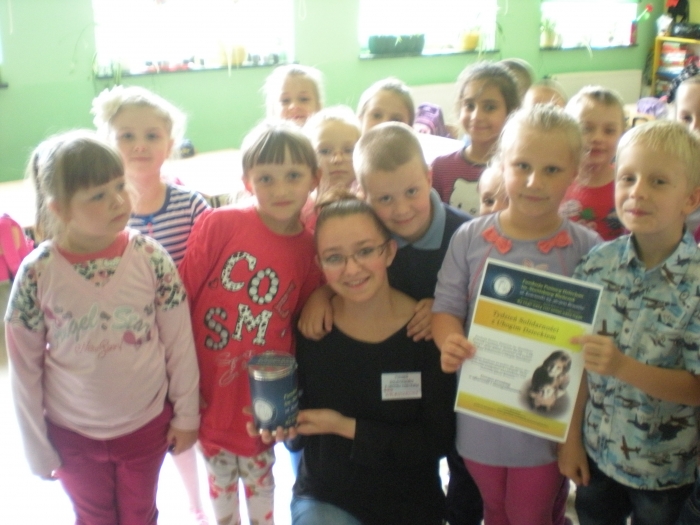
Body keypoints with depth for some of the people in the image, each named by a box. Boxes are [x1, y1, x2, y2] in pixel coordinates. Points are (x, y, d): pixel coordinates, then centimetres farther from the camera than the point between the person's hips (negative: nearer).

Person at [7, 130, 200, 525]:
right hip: (73, 433, 0)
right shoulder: (37, 273, -18)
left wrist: (186, 414, 0)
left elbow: (179, 342, -6)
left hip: (148, 424, 0)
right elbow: (25, 367, -7)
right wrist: (37, 446, -1)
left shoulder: (152, 257, -16)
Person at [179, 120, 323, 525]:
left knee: (259, 473, 22)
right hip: (208, 384, -1)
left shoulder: (312, 250, -8)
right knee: (220, 477, 22)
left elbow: (302, 326, 1)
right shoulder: (219, 224, -16)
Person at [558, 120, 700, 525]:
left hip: (664, 468, -3)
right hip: (596, 451, 3)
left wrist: (624, 367, -31)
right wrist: (571, 438, 0)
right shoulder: (598, 264, -9)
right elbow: (580, 360, -2)